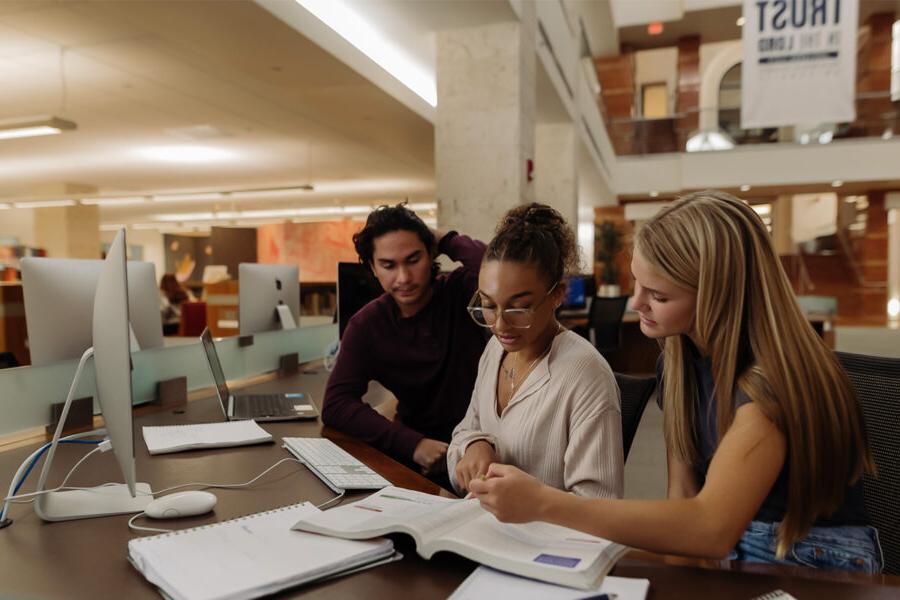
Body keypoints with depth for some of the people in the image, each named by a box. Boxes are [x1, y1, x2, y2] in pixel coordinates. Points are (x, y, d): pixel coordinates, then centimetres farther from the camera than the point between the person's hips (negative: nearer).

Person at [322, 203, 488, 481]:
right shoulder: (366, 325, -2)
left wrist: (448, 240, -14)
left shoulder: (460, 292, -8)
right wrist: (412, 443, -25)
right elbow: (335, 405, -12)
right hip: (414, 448, 3)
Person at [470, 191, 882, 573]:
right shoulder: (679, 355, -4)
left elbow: (711, 530, -40)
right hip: (728, 550, 6)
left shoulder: (771, 378, -28)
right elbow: (683, 493, -3)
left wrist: (544, 503, -42)